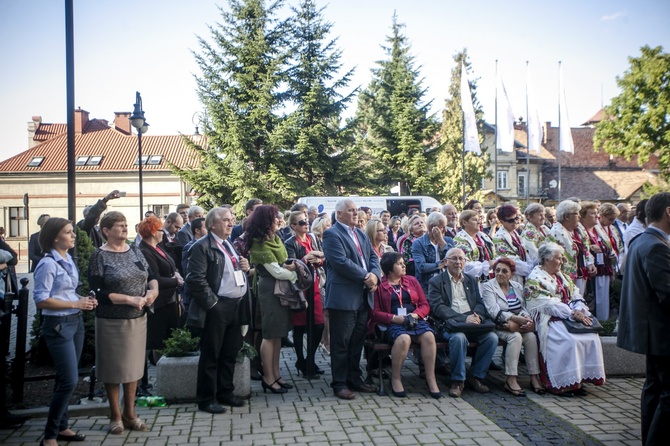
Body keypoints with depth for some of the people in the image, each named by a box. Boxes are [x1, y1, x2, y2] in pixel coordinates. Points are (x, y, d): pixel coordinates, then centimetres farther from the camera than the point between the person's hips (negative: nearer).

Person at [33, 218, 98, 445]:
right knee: (69, 380, -8)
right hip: (58, 325, -8)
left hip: (76, 322, 8)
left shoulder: (68, 260, 10)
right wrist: (75, 304, -19)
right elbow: (41, 300, -18)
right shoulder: (48, 264, -15)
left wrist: (84, 300, 2)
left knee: (66, 379, 14)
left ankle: (61, 427, 26)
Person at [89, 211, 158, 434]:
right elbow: (98, 292, -15)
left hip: (138, 318, 5)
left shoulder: (135, 251, 6)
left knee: (133, 365, 13)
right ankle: (116, 416, 24)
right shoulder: (99, 256, -9)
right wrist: (130, 300, -21)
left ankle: (130, 414, 28)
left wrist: (153, 290, -10)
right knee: (113, 368, 8)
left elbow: (151, 276, 12)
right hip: (111, 321, -5)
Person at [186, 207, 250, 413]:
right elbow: (195, 279, -19)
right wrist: (212, 302, -16)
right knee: (210, 356, 2)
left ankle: (225, 392, 28)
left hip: (235, 306, 8)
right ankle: (206, 399, 13)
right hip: (216, 309, -8)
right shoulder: (202, 247, -11)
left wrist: (244, 268, 6)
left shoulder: (230, 245, 18)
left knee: (230, 353, 15)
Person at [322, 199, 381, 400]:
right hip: (343, 298, -8)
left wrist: (374, 274, -8)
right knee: (341, 343, 1)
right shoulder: (332, 234, -9)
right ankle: (339, 383, 10)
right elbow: (341, 262, -19)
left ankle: (354, 379, 26)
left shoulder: (361, 234, 18)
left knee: (357, 341, 15)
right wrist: (366, 277, -15)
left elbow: (373, 257, 13)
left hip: (363, 296, 8)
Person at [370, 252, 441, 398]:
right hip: (393, 324, -4)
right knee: (403, 339, -36)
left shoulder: (412, 281, 19)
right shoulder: (379, 286, 6)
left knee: (429, 336, -29)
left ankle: (431, 379, -21)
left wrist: (415, 315, -6)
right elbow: (375, 312, 0)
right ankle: (395, 378, -16)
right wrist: (394, 318, -13)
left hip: (415, 320, 4)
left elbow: (425, 305, 15)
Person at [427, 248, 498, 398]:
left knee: (492, 337, -21)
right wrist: (464, 318, -19)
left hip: (473, 322, 5)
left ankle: (475, 376, -3)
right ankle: (457, 380, -17)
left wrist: (477, 316, -10)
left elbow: (480, 303, 15)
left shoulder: (471, 280, 22)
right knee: (459, 337, -36)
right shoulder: (436, 282, 5)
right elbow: (438, 308, -8)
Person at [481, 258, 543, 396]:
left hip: (518, 326, 5)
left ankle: (534, 377, -19)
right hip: (499, 327, -5)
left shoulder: (518, 286, 15)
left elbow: (524, 308, 9)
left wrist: (527, 319, -16)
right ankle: (510, 380, -29)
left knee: (531, 336, -23)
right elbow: (495, 312, -15)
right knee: (515, 337, -31)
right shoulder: (488, 287, -3)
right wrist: (520, 319, -23)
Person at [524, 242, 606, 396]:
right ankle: (564, 383, -19)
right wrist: (573, 314, -19)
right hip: (550, 320, -7)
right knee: (570, 341, -30)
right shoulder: (535, 279, -4)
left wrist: (580, 311, -9)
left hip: (569, 316, 8)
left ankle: (580, 379, -10)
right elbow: (548, 305, -14)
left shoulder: (562, 276, 22)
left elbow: (576, 296, 13)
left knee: (592, 338, -16)